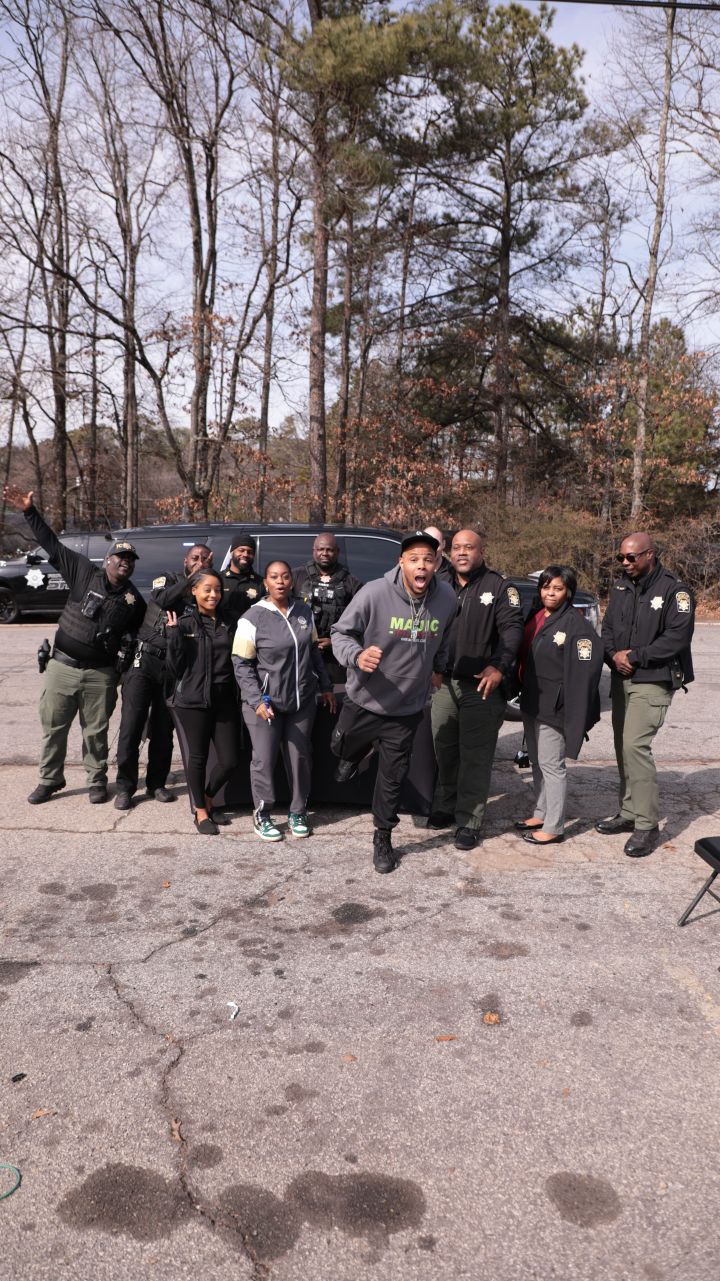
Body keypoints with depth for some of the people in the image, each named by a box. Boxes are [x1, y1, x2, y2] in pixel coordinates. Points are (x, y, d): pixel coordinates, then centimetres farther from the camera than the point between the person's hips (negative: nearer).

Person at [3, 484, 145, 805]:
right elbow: (53, 546, -3)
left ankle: (97, 781, 23)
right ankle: (50, 779, 24)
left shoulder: (134, 599, 3)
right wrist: (30, 512, -9)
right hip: (62, 666, 0)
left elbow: (140, 635, 13)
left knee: (96, 731, 7)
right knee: (53, 726, 8)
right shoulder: (85, 573, -2)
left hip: (101, 674, 0)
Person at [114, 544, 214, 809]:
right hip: (145, 660, -2)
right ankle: (125, 786, 7)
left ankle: (156, 783, 21)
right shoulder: (167, 579, 5)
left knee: (163, 730, 8)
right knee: (131, 726, -3)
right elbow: (164, 599, -19)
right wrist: (192, 577, -19)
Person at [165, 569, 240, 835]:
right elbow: (174, 668, -6)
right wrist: (173, 634, -16)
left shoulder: (226, 624, 10)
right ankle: (200, 811, 24)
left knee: (230, 760, 4)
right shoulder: (184, 624, -3)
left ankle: (207, 798, 30)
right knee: (196, 758, 5)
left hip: (223, 701, 4)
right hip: (191, 702, -4)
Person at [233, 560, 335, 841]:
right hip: (265, 702, -4)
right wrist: (257, 700, -16)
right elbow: (241, 663, -9)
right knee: (264, 759, 3)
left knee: (300, 757, 10)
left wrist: (325, 686, 15)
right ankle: (262, 815, 21)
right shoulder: (253, 618, -11)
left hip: (303, 700, 4)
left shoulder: (304, 611, 5)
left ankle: (298, 812, 25)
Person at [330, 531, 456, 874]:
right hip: (364, 700, -1)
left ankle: (383, 838, 32)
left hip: (407, 708, 2)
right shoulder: (375, 593, -24)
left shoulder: (446, 597, -10)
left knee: (393, 777, 11)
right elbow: (341, 633, -15)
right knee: (341, 746, 22)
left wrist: (437, 668, 22)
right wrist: (357, 655, -35)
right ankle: (355, 755, 60)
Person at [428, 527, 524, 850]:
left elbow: (512, 629, -9)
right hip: (444, 682, 5)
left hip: (482, 686, -5)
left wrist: (498, 667, -21)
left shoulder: (499, 587, 0)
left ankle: (468, 822, 5)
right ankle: (445, 808, 29)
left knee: (475, 757, -2)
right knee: (444, 750, 13)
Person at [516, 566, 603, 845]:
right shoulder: (534, 618, 8)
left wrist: (577, 716, -24)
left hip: (553, 707, -8)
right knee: (536, 761, 17)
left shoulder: (576, 624, -16)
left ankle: (553, 828, 7)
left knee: (551, 764, -2)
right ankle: (541, 814, 32)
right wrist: (523, 694, 10)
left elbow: (584, 671, -20)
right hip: (531, 703, 8)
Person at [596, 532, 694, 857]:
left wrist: (636, 657, -18)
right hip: (621, 679, 7)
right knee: (623, 746, 11)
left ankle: (647, 824, -6)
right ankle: (629, 812, 23)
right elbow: (607, 628, 13)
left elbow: (678, 636, -17)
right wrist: (614, 655, -7)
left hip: (653, 682, -7)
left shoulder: (674, 590, -10)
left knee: (635, 745, -15)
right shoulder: (620, 587, 11)